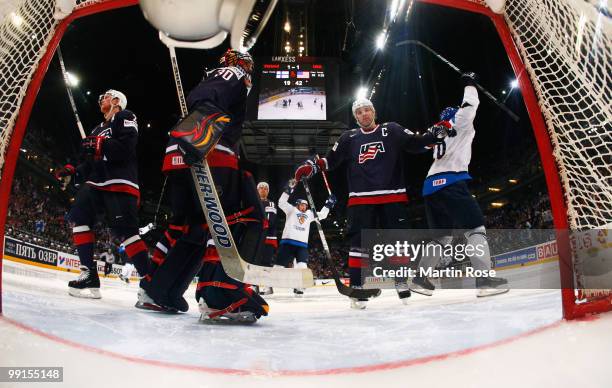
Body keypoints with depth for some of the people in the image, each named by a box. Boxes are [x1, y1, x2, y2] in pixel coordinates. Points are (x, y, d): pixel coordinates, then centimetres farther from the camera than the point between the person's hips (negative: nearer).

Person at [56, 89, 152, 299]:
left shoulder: (125, 117, 4)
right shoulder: (98, 128, 30)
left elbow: (127, 147, -13)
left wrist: (100, 144, -18)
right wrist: (74, 171, 15)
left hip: (120, 182, -9)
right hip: (96, 181, 9)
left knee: (125, 231, -18)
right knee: (79, 216, -7)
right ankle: (89, 275, -6)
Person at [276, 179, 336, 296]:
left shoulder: (309, 214, 22)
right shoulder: (291, 210, 9)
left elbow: (322, 215, 26)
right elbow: (281, 203, -4)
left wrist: (328, 204, 18)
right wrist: (288, 190, -14)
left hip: (302, 244, 4)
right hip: (288, 242, -4)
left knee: (302, 267, -11)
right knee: (280, 265, -3)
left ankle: (298, 287, -1)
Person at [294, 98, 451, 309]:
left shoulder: (392, 130, 9)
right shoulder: (349, 138, 13)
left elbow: (416, 144, 2)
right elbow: (331, 160, 13)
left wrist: (435, 133, -14)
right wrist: (312, 165, -1)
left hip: (393, 196, 0)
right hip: (361, 198, 0)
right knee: (359, 241, -5)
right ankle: (356, 286, 0)